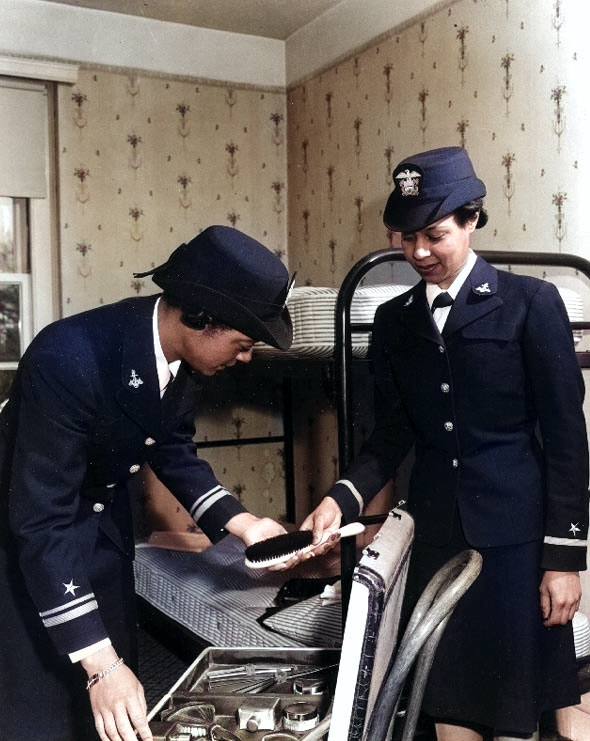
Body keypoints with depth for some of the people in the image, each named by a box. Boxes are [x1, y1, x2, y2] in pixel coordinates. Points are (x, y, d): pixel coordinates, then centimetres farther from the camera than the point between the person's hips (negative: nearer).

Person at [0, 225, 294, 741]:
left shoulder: (181, 349, -13)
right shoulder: (71, 357, -35)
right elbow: (42, 523, -32)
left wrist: (240, 522, -7)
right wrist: (99, 663, -33)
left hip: (103, 520, 6)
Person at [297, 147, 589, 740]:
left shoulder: (530, 303, -4)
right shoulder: (394, 321, 8)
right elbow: (391, 436, 8)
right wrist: (342, 499, -10)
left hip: (515, 536, -3)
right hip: (435, 535, 4)